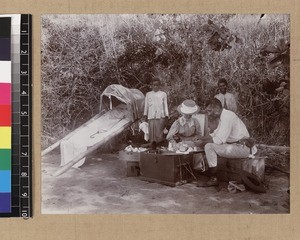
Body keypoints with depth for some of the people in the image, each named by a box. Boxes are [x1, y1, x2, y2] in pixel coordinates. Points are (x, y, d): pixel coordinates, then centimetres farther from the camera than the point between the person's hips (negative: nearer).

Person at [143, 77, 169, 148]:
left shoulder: (163, 94, 10)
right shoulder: (148, 94, 14)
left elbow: (165, 105, 10)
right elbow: (146, 105, 15)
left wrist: (166, 116, 4)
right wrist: (145, 115, 9)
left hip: (160, 116, -1)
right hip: (151, 117, 1)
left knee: (159, 132, -8)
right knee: (152, 132, -4)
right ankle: (153, 148, 1)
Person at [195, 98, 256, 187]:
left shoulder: (227, 116, -18)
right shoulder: (223, 115, 13)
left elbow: (219, 140, -22)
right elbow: (215, 134, 24)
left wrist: (202, 143, -10)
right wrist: (200, 138, 13)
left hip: (242, 148, -11)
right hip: (237, 146, 11)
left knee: (209, 146, -18)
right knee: (210, 143, 18)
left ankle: (213, 179, -10)